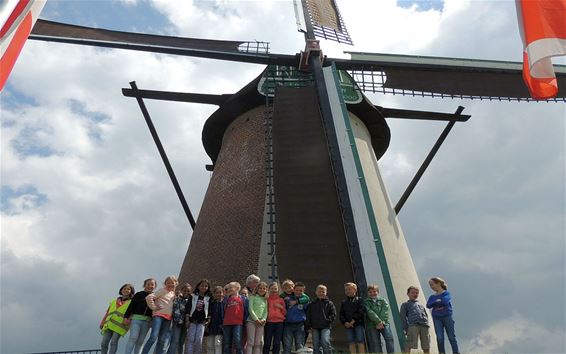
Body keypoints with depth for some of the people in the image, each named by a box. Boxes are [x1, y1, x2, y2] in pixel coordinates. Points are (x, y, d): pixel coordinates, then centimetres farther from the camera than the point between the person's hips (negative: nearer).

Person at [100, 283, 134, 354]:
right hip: (109, 325, 4)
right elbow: (107, 313, 24)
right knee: (104, 343, -3)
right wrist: (102, 323, 13)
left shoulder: (132, 302, 12)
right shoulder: (113, 301, 25)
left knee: (114, 342, -15)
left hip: (120, 325, -4)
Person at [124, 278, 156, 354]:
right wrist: (126, 316, -9)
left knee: (140, 341, 4)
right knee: (133, 338, -13)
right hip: (136, 318, -3)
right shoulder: (139, 294, 3)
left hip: (147, 321, 3)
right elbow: (131, 306, -1)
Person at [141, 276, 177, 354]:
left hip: (168, 318, 6)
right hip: (158, 315, -6)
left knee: (162, 340, 4)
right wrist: (154, 307, -9)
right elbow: (149, 297, -10)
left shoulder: (174, 294, 18)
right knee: (153, 337, -18)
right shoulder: (162, 290, -1)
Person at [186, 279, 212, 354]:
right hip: (192, 320, 0)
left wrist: (207, 320, 1)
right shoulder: (193, 296, 5)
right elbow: (188, 308, 3)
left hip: (202, 321, 0)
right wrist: (187, 319, -3)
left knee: (199, 340, -7)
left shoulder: (208, 298, 7)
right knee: (190, 339, -2)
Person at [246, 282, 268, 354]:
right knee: (250, 342, -6)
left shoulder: (265, 300, 18)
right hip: (251, 321, -4)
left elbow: (265, 311, 13)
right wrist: (256, 319, -14)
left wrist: (264, 319, -7)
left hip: (261, 322, 4)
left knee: (258, 343, 4)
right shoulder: (252, 297, 4)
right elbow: (250, 309, -6)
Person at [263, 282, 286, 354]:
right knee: (267, 343, 1)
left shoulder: (281, 300, 11)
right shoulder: (267, 298, 6)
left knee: (277, 343, 5)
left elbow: (285, 312, 10)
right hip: (269, 322, -2)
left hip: (279, 323, 2)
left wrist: (281, 307, -3)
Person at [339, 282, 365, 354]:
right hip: (348, 325, 3)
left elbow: (361, 312, -5)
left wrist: (353, 321, -14)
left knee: (360, 341, -9)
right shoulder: (343, 302, 18)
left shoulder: (359, 300, 7)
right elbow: (341, 314, 11)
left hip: (359, 323, -3)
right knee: (351, 342, -3)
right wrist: (345, 323, -7)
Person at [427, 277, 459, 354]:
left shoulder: (446, 293, 4)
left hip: (447, 316, -3)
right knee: (439, 338, -3)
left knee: (452, 337, -1)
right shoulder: (432, 297, 14)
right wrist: (437, 302, -11)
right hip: (437, 318, 3)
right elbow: (428, 305, -2)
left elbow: (445, 301, -14)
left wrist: (435, 303, 1)